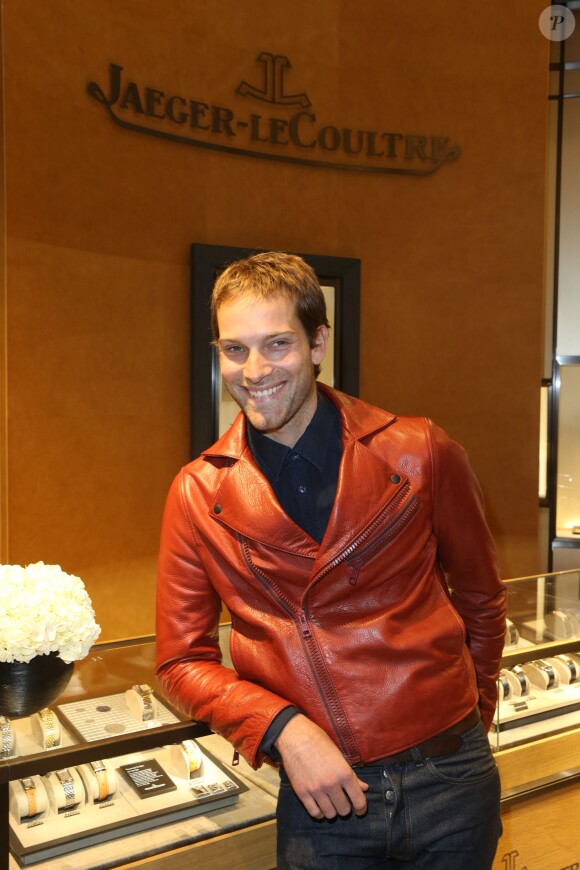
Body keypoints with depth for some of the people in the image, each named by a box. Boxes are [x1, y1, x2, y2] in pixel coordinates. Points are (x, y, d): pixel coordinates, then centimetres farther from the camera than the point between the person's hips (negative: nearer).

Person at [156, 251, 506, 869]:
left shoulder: (419, 453, -8)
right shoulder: (197, 494, -6)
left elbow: (480, 597, 6)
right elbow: (182, 662, -1)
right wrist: (282, 727, -15)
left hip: (449, 779, 1)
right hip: (321, 795, 0)